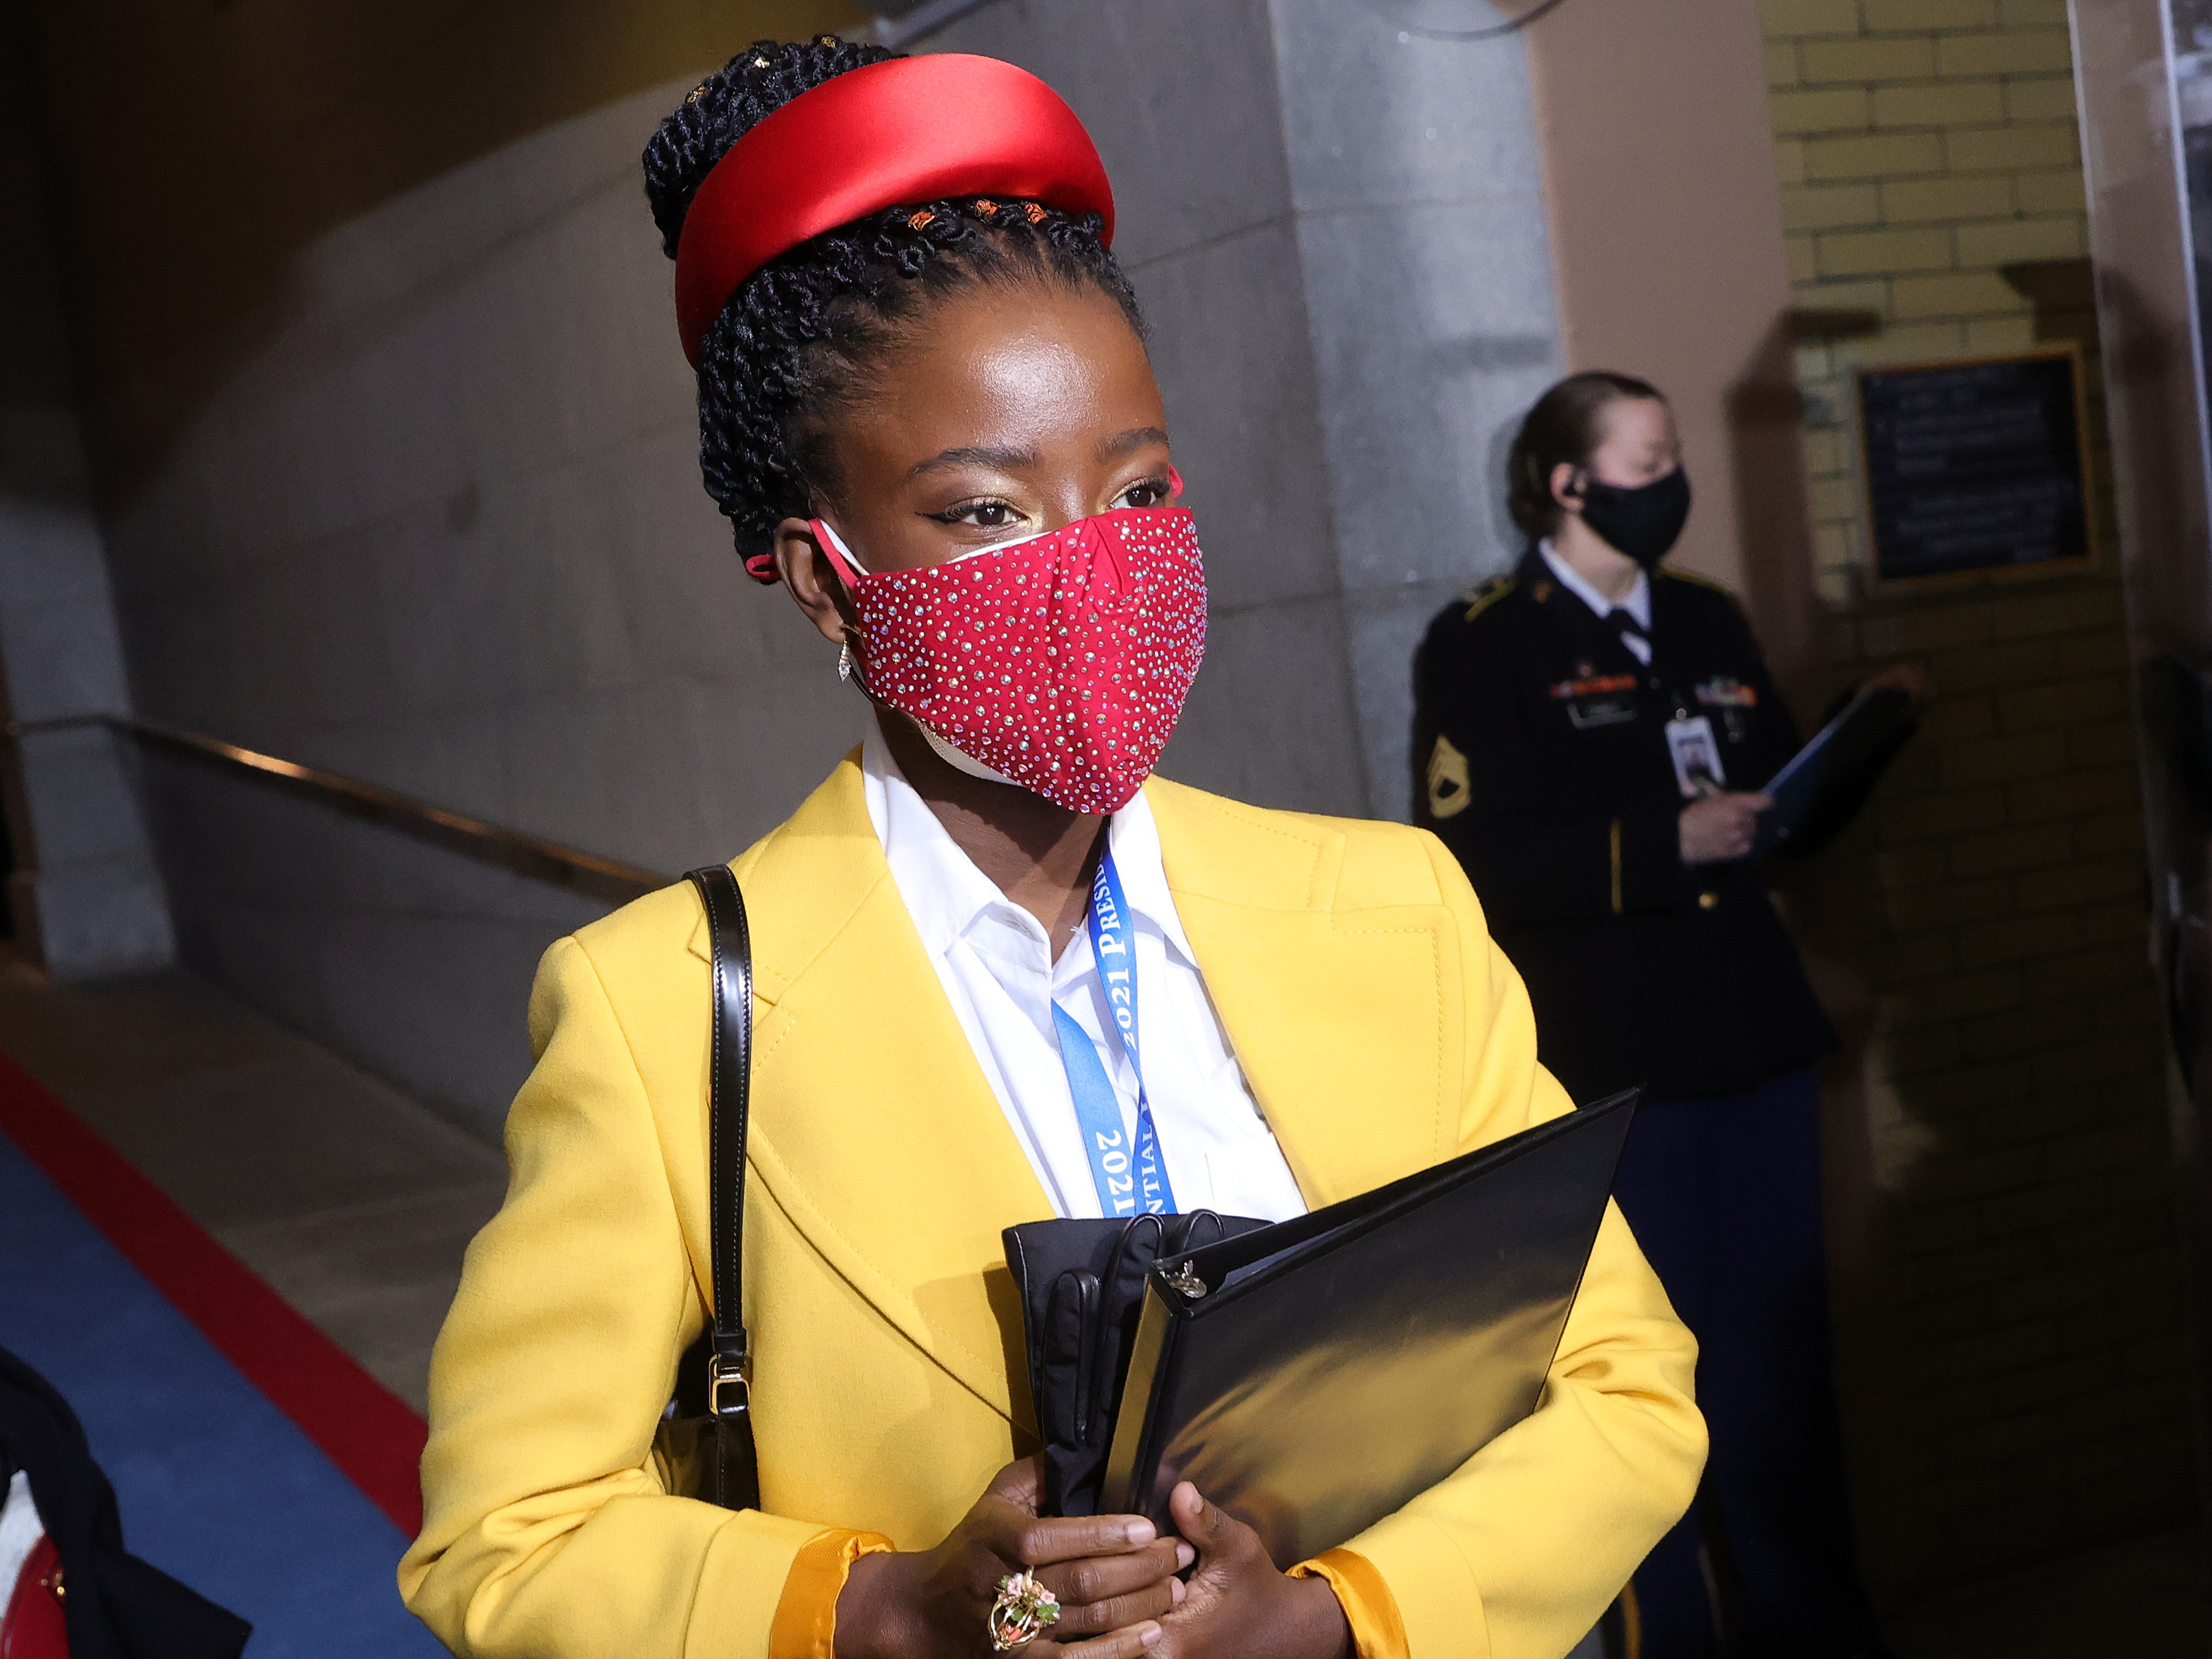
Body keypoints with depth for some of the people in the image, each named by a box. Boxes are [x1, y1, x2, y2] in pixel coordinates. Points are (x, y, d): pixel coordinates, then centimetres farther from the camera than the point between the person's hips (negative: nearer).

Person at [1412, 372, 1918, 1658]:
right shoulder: (1482, 646, -5)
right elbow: (1476, 860, -16)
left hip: (1757, 1050, 6)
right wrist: (1663, 843, -21)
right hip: (1610, 1071, -6)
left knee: (1782, 1359, 14)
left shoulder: (1710, 623, 14)